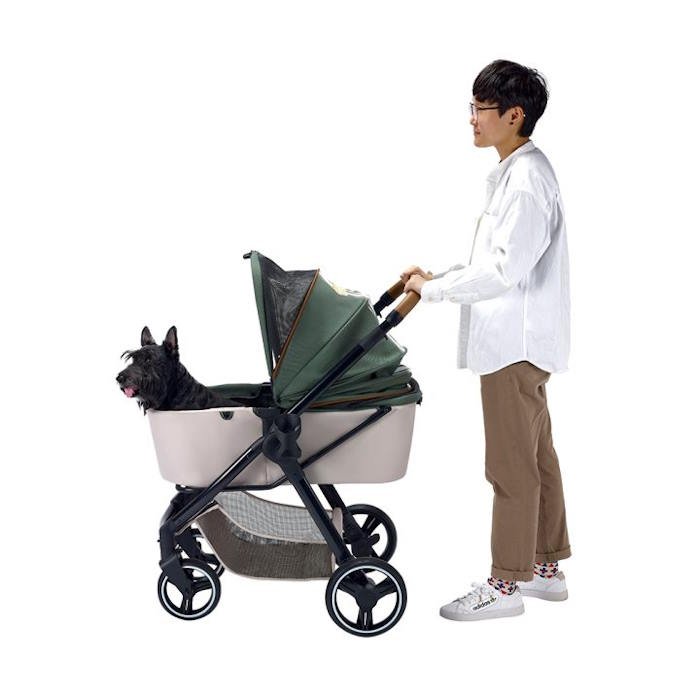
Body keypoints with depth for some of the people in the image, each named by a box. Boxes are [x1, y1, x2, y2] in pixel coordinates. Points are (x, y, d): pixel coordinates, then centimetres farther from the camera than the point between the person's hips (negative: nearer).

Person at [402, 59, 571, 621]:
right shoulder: (518, 172, 14)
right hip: (520, 340, 11)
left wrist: (432, 289, -14)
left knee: (512, 465, -2)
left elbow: (504, 269, -23)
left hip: (516, 342, -11)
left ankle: (507, 584, 9)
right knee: (537, 455, 16)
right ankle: (547, 566, 29)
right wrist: (438, 277, 10)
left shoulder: (526, 179, -18)